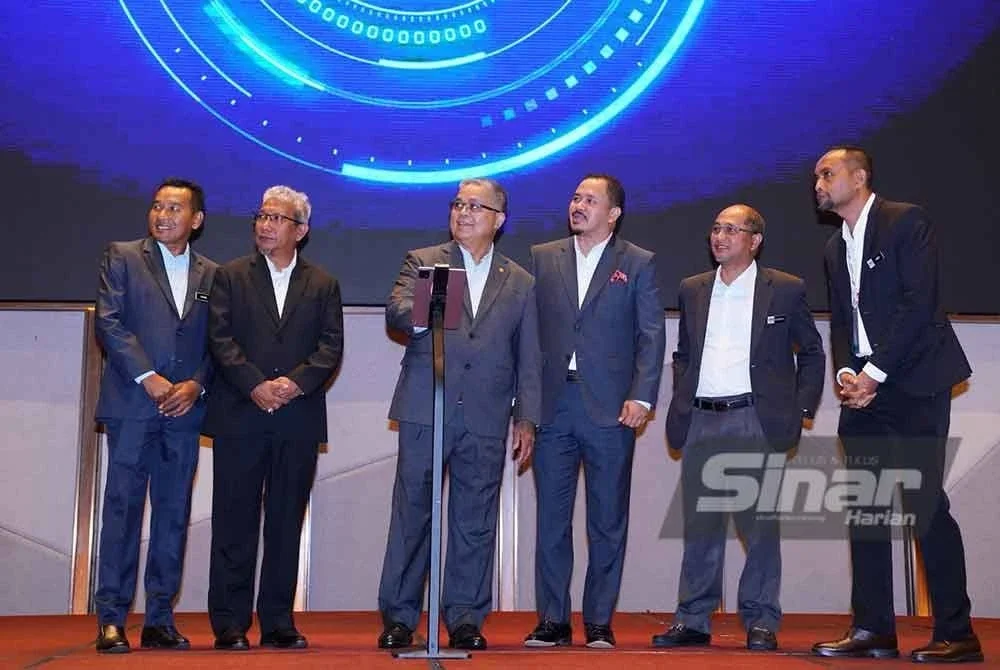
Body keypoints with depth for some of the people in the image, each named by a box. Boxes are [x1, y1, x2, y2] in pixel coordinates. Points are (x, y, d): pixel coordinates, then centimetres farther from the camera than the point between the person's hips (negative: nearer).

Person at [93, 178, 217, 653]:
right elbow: (109, 322, -4)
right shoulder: (122, 257, 6)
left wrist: (195, 384, -6)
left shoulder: (210, 274, 14)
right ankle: (111, 621, -1)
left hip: (184, 407, 3)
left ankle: (160, 619, 11)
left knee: (174, 513, 5)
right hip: (132, 404, -3)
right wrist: (149, 378, -12)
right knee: (122, 509, -4)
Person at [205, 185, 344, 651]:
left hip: (299, 417, 1)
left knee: (286, 523, 5)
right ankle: (229, 625, 6)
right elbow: (220, 339, -1)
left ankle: (278, 622, 11)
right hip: (240, 417, -1)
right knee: (235, 521, 1)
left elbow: (331, 347, 3)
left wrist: (296, 382, -14)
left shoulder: (323, 285, 12)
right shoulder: (231, 276, 8)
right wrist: (255, 386, -14)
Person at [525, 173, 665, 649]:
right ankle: (552, 620, 13)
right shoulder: (542, 258, 12)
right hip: (553, 407, 2)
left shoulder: (638, 264, 6)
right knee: (551, 518, 5)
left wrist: (642, 397, -9)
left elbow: (651, 335, 1)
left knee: (608, 521, 4)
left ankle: (599, 622, 13)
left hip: (610, 409, -2)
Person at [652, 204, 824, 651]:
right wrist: (681, 403, 10)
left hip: (756, 420, -3)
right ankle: (693, 621, 13)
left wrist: (801, 408, 1)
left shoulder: (785, 290, 4)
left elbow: (812, 354, 9)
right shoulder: (693, 290, 14)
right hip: (701, 421, 3)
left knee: (760, 524, 0)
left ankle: (760, 622, 9)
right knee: (699, 524, 6)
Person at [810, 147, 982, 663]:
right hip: (863, 389, 8)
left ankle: (956, 634, -3)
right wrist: (846, 374, -1)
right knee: (865, 508, 5)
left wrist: (875, 372, -15)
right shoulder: (835, 248, 19)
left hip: (912, 383, -7)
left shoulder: (906, 222, -4)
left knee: (924, 504, -10)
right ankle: (873, 629, 10)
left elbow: (919, 303, -13)